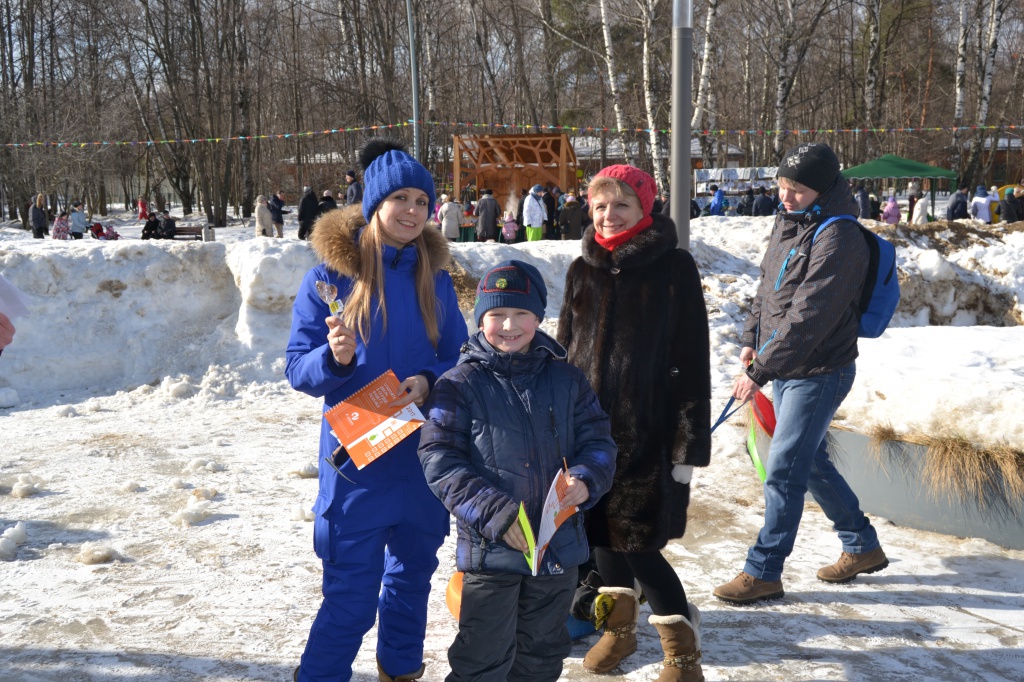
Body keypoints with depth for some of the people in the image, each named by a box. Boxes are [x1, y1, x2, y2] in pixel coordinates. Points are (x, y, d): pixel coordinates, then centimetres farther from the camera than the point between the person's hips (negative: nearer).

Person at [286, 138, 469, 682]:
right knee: (350, 595, -6)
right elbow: (298, 367, -4)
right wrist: (335, 359, -25)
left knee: (412, 576, 19)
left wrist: (427, 382, -12)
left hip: (424, 454, 4)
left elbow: (460, 359, 8)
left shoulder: (434, 277, 5)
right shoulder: (330, 274, -5)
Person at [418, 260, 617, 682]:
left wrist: (585, 480, -17)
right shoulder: (460, 385, -8)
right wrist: (494, 513, -21)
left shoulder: (566, 380, 3)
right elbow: (439, 461, -12)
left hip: (559, 547, 4)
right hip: (489, 548, -4)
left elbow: (598, 440, 6)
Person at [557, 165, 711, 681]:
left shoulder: (674, 267, -5)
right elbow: (565, 351, 15)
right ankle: (620, 625, 36)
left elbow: (693, 360, -7)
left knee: (638, 541, -7)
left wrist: (690, 439, -10)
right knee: (601, 528, 13)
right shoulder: (583, 271, 8)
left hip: (649, 426, -5)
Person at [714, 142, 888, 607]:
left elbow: (808, 317, -26)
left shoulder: (838, 238, -22)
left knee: (784, 469, -5)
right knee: (811, 462, 18)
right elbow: (767, 287, 19)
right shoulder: (787, 223, 7)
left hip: (818, 372, -9)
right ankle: (863, 547, 34)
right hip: (784, 368, 9)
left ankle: (763, 572, 6)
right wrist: (752, 339, 7)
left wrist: (760, 371, -25)